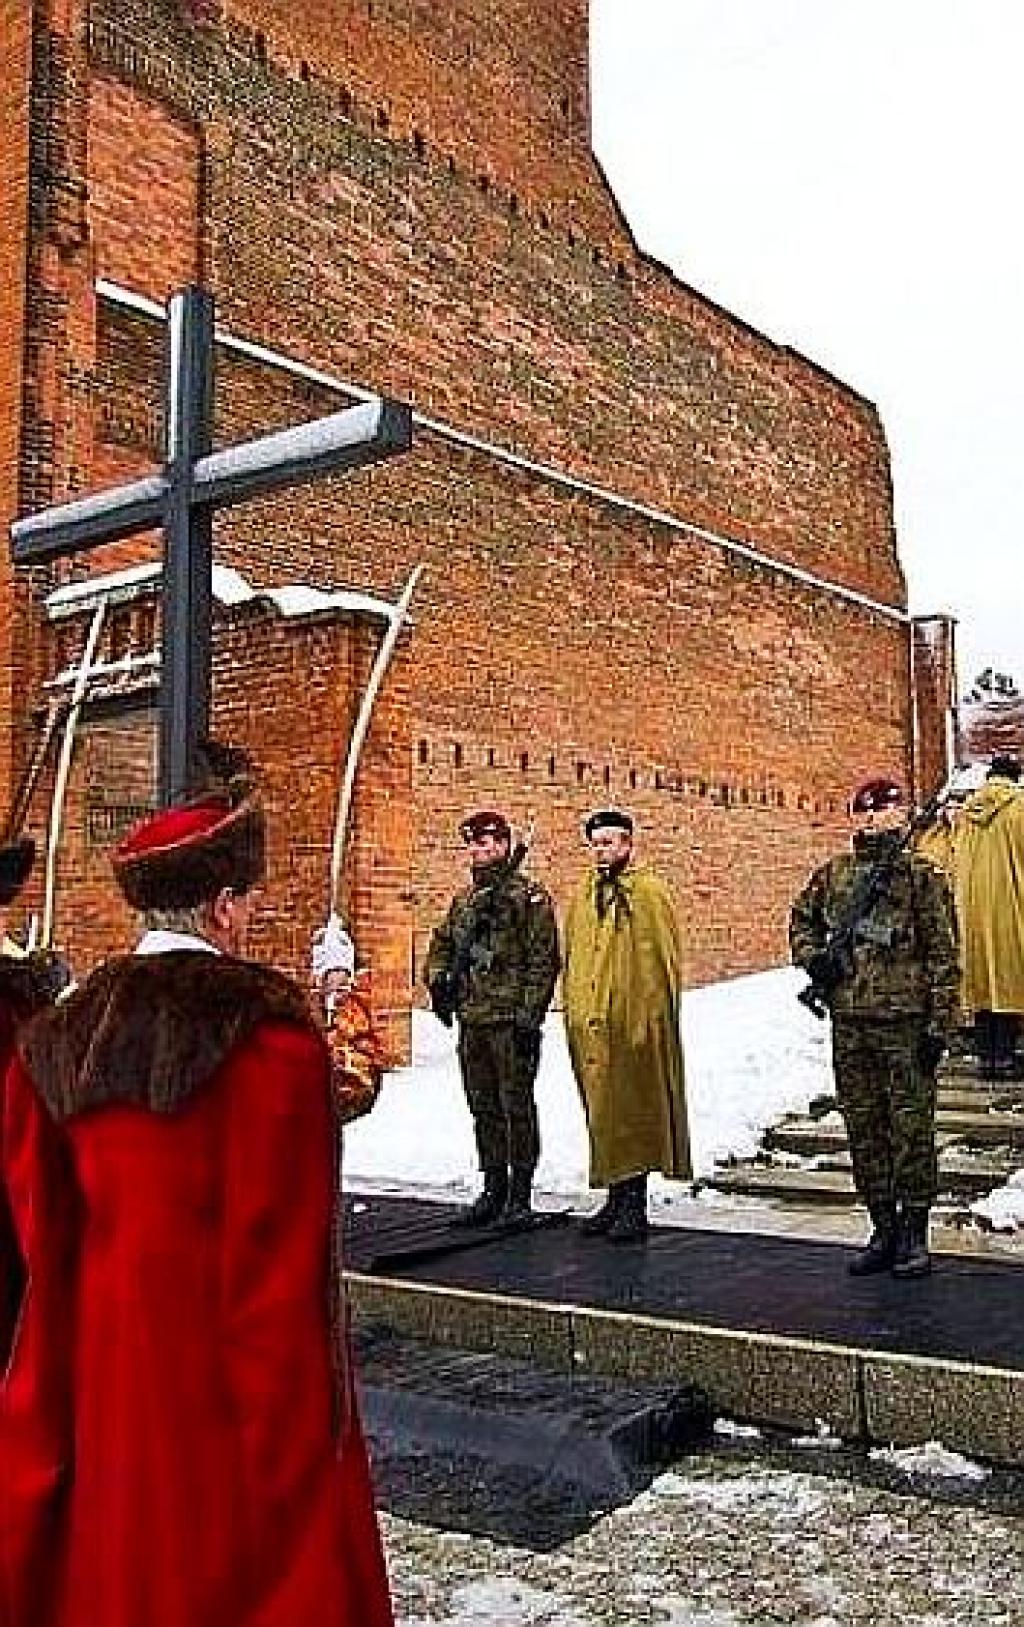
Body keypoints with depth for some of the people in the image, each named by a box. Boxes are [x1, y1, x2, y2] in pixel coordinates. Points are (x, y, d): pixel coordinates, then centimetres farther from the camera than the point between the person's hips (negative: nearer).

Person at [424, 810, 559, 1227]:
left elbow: (544, 961, -10)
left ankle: (521, 1195, 6)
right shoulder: (464, 899, 16)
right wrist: (437, 981, 5)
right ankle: (493, 1191, 21)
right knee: (484, 1109, 11)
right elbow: (441, 945, 25)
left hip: (511, 1021, -7)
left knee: (517, 1106, -2)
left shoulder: (529, 896, -4)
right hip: (471, 1021, 7)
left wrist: (530, 1016, -16)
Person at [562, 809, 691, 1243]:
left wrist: (652, 1019, -14)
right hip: (589, 1025, 7)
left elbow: (665, 959, -9)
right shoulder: (583, 895, 15)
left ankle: (634, 1206, 5)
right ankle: (617, 1201, 21)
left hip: (634, 1023, -7)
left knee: (632, 1114, -3)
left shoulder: (649, 891, -5)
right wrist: (573, 1011, 16)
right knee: (602, 1115, 11)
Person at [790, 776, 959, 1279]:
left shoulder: (921, 875, -2)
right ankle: (884, 1231, 22)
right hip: (849, 1022, 5)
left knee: (911, 1127, 1)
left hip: (905, 1020, -4)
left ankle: (914, 1234, 13)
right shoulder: (832, 873, 9)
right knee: (863, 1129, 10)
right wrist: (812, 957, 4)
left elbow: (943, 954, -5)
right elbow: (801, 920, 25)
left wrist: (939, 1024, -9)